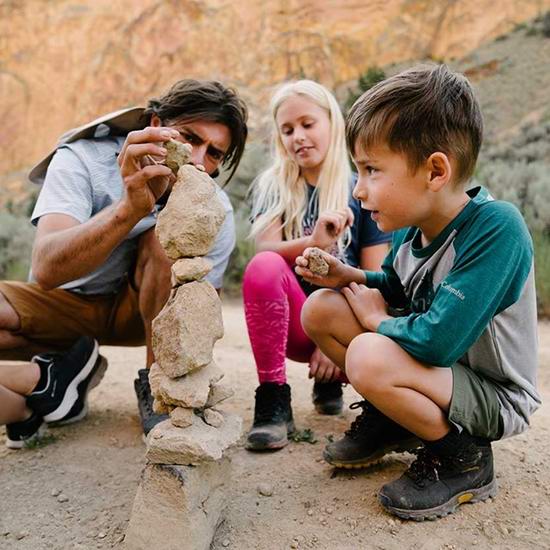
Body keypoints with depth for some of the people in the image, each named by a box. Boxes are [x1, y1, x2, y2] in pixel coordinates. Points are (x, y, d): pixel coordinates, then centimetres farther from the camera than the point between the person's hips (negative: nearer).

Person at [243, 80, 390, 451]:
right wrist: (313, 242, -34)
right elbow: (265, 249, -13)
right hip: (293, 321, -1)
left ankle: (329, 379, 8)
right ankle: (273, 399, -19)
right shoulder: (272, 186, 4)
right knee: (263, 267, -31)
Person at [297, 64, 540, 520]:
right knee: (320, 309, -4)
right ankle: (389, 421, 12)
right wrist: (347, 276, -7)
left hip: (496, 397, -7)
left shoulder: (496, 228, -30)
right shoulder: (412, 225, -7)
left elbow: (436, 341, -37)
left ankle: (462, 457, -7)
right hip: (436, 364, 8)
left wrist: (376, 318, -17)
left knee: (369, 357, -34)